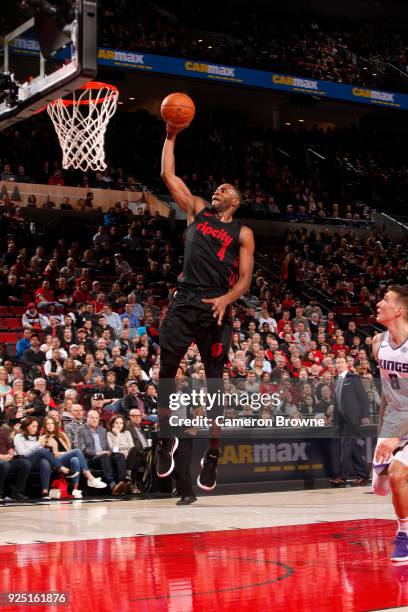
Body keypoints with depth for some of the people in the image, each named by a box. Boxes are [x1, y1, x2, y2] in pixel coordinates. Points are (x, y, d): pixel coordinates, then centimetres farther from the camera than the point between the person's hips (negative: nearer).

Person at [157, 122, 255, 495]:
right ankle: (166, 440, 18)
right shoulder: (198, 210, 16)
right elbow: (169, 175, 14)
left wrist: (226, 299, -16)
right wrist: (171, 136, 11)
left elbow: (244, 279, 2)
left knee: (214, 383, 2)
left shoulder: (243, 233, 8)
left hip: (216, 309, -2)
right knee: (166, 373, 0)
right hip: (184, 303, 2)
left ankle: (212, 455, 10)